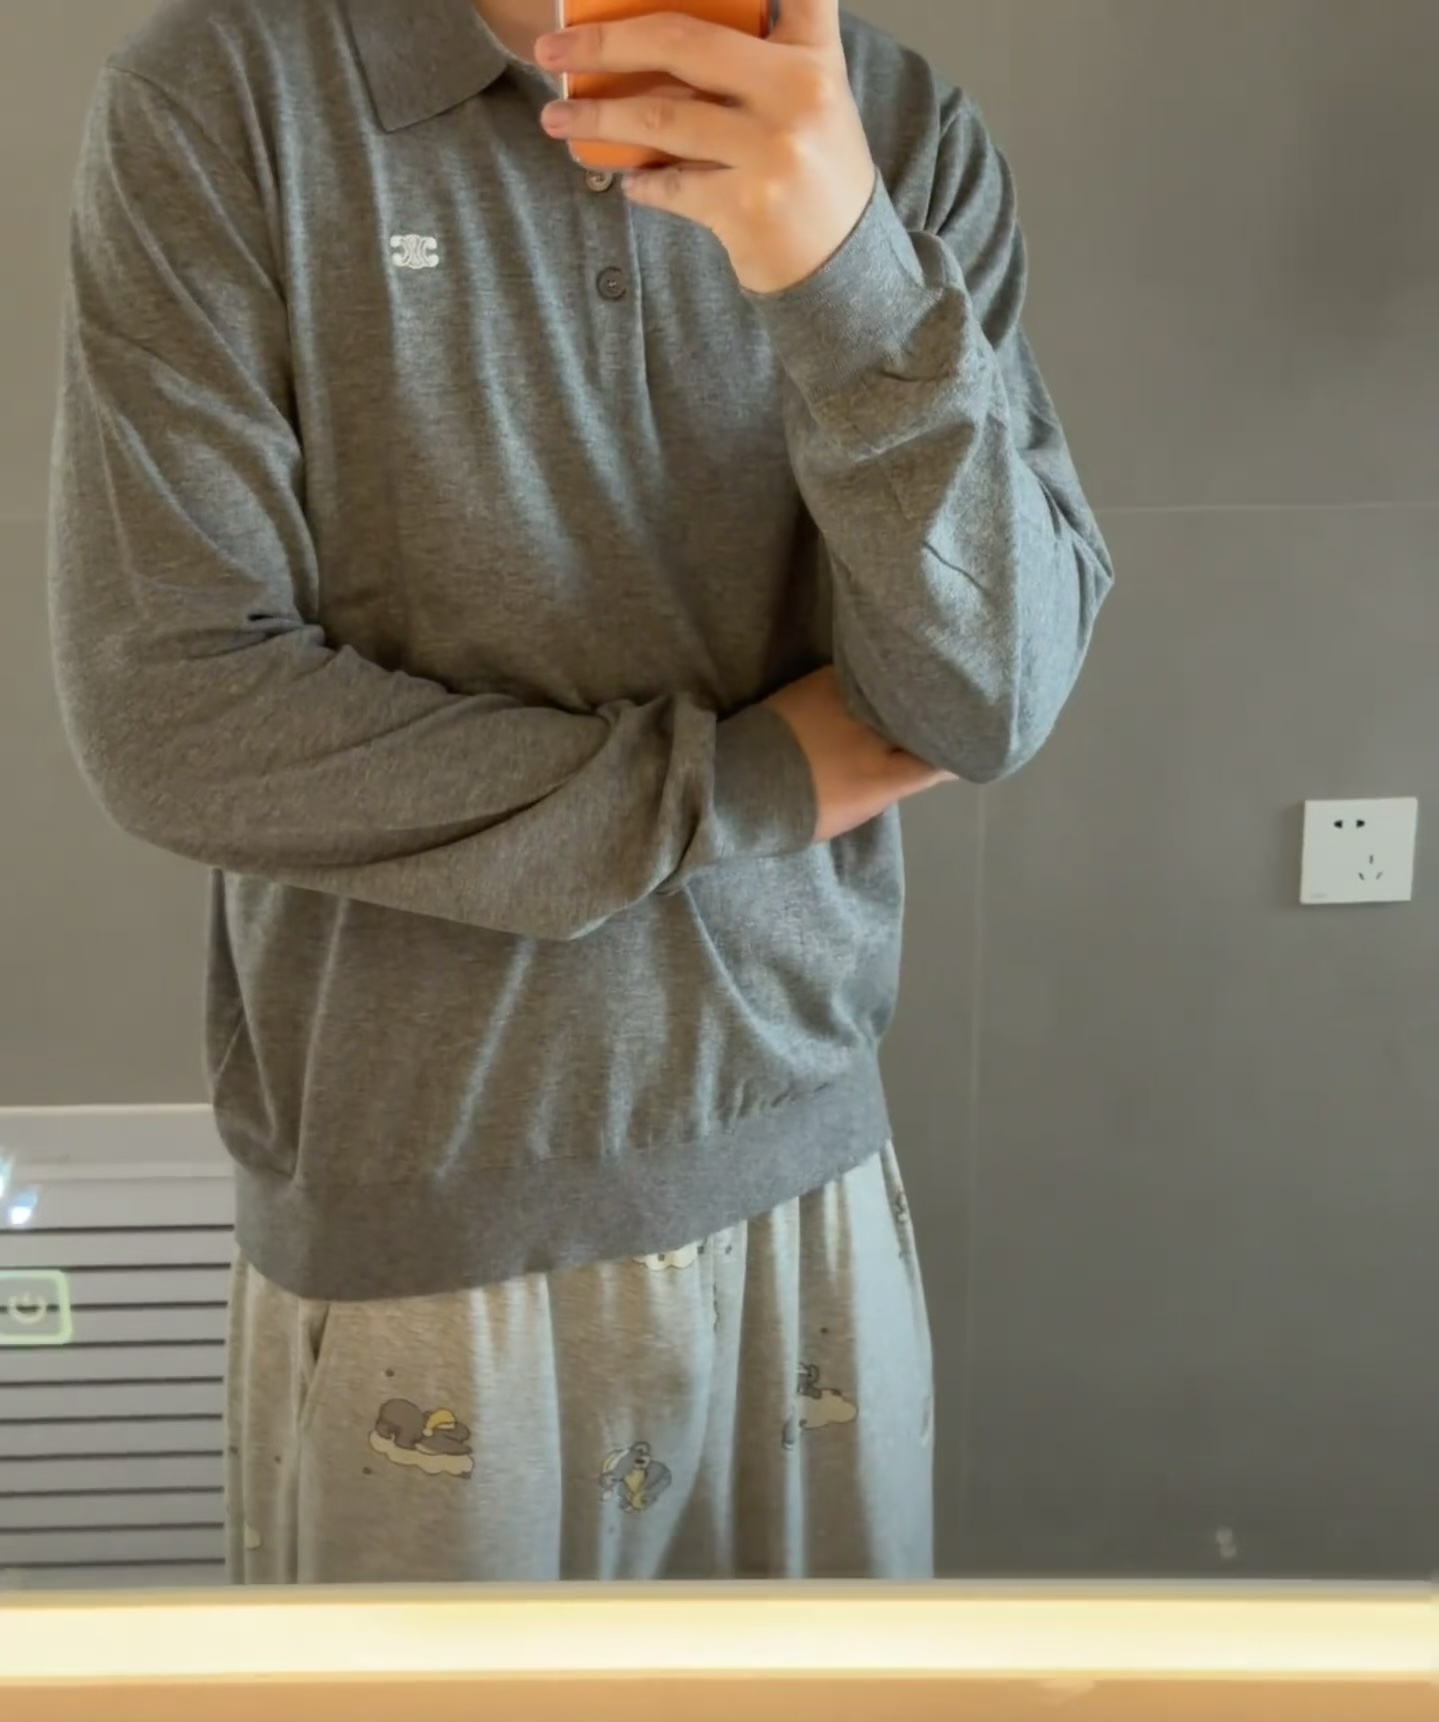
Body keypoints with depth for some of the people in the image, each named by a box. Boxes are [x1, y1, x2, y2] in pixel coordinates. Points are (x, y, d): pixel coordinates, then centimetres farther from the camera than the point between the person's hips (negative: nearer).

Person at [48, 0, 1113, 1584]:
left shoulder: (901, 136, -2)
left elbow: (991, 696, -11)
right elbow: (168, 717, -15)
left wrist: (843, 269, -29)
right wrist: (743, 784, -11)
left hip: (809, 1188, 3)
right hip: (402, 1228, -2)